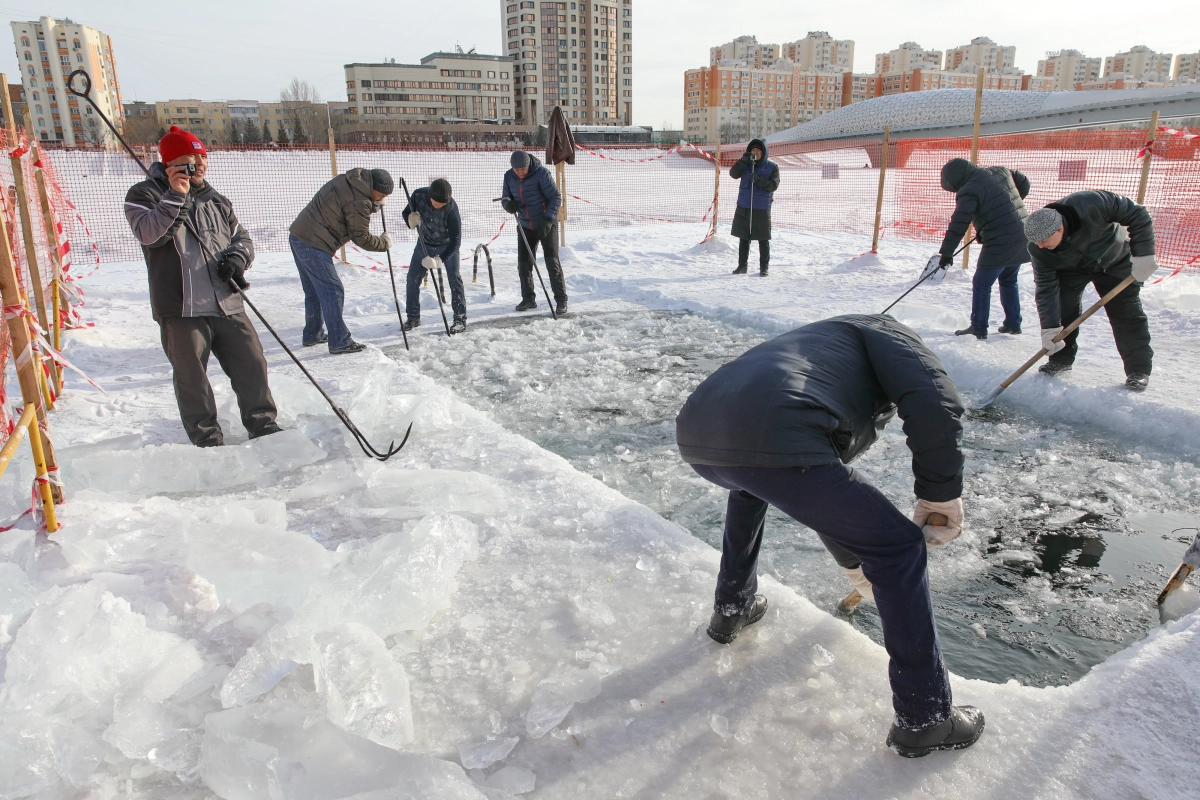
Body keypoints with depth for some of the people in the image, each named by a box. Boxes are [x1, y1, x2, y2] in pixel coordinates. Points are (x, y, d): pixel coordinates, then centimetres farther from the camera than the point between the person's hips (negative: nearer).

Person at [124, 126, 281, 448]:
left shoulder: (215, 200, 17)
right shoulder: (145, 195, 1)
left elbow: (241, 236, 20)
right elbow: (149, 233, -16)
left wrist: (237, 257, -3)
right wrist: (175, 197, -23)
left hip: (227, 303, 4)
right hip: (180, 308, -4)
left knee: (252, 364, 5)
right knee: (192, 378, 2)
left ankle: (263, 426, 20)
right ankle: (207, 440, 16)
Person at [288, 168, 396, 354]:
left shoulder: (348, 180, 9)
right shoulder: (358, 202, -18)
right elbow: (361, 237, -12)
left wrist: (375, 204, 1)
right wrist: (385, 243, 2)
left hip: (298, 235, 10)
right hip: (313, 245, -10)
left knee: (314, 290, 19)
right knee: (332, 291, -6)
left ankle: (312, 335, 29)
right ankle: (339, 342, -3)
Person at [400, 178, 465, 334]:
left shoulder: (451, 206, -32)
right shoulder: (418, 196, -24)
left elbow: (455, 239, -29)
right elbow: (406, 213, -4)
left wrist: (440, 259, -38)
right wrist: (410, 219, -29)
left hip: (447, 245, -3)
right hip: (425, 242, 3)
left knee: (454, 278, -12)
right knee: (413, 278, 1)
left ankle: (460, 318, -3)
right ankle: (413, 317, 15)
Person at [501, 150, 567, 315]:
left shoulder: (541, 173, -18)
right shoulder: (509, 177, -3)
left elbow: (556, 197, -16)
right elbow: (506, 197, 7)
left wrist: (548, 219, -26)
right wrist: (508, 204, -18)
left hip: (547, 224, -5)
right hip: (525, 226, 5)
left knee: (552, 262, -8)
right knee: (523, 263, 7)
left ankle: (561, 299, -2)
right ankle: (528, 298, 21)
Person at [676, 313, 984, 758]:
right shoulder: (885, 332, 23)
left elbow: (823, 499, 51)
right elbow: (935, 405, -2)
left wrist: (854, 562, 62)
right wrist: (940, 494, 11)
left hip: (695, 437, 9)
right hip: (771, 442, -9)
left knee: (751, 482, 44)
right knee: (898, 547, 10)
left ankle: (732, 608, 51)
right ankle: (924, 719, 20)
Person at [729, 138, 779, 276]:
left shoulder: (772, 167, -2)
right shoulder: (746, 165, 7)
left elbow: (773, 185, -11)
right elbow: (733, 173, -7)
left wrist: (758, 180, -24)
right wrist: (742, 161, -21)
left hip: (762, 209, -3)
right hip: (743, 208, 3)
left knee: (763, 240, 3)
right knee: (743, 239, 10)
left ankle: (764, 267, 11)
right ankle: (742, 266, 20)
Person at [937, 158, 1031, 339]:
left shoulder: (968, 191, -14)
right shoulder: (1001, 172, 9)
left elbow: (958, 224, -19)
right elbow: (1024, 184, 20)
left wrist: (947, 252, -14)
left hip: (1000, 243, -8)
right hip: (1023, 237, 8)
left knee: (981, 284, 3)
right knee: (1009, 281, 22)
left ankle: (978, 328, 5)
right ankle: (1013, 324, 27)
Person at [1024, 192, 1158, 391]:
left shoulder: (1091, 205, -40)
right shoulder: (1039, 251, -29)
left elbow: (1137, 216, -28)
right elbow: (1046, 289, -25)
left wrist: (1143, 255, -32)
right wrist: (1050, 329, -30)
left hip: (1115, 261, -2)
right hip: (1071, 269, 2)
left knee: (1126, 315, -5)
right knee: (1062, 309, -11)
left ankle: (1139, 370, 5)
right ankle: (1061, 359, 8)